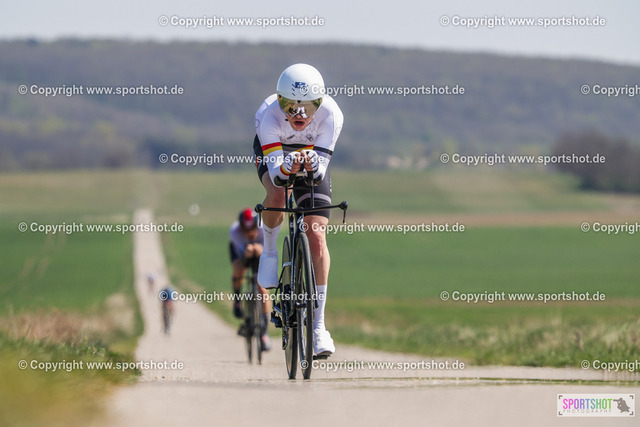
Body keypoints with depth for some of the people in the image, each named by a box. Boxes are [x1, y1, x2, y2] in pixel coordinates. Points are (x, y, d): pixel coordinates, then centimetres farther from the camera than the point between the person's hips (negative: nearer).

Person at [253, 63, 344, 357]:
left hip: (312, 156, 1)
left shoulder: (330, 114, -35)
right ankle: (270, 247, -3)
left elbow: (320, 170, -36)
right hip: (273, 152, -1)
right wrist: (288, 168, -63)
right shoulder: (269, 115, -37)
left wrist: (311, 164, -58)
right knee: (277, 195, -36)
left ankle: (318, 324, -7)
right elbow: (275, 171, -42)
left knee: (317, 238, -13)